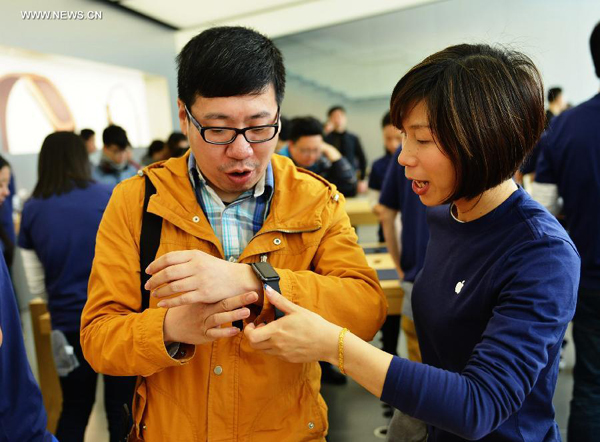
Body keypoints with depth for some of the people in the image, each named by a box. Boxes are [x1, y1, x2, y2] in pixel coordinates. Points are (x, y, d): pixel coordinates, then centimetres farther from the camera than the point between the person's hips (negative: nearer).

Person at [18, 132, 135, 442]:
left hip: (68, 323, 2)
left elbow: (36, 285, 5)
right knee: (122, 407, 9)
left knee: (74, 410, 18)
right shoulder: (107, 197, -5)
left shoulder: (32, 209, 1)